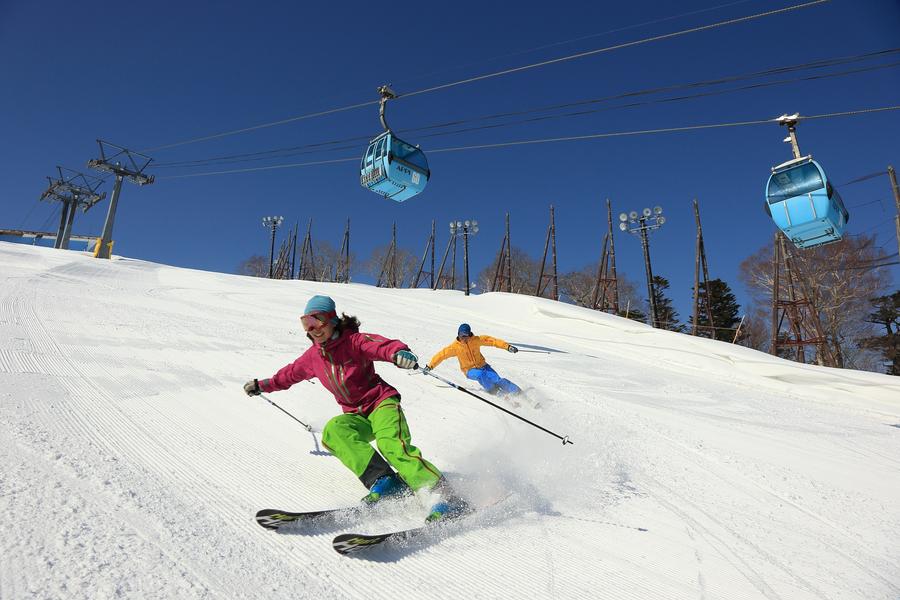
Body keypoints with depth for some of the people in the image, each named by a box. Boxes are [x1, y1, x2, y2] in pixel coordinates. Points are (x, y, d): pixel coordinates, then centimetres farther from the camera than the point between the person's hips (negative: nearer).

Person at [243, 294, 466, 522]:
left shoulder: (354, 341, -9)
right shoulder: (313, 356, 9)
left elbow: (382, 345, -28)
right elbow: (291, 373, 29)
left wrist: (399, 352, -51)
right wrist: (262, 385, 38)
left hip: (381, 402, -5)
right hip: (355, 415, 5)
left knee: (393, 445, -31)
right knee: (332, 431, -27)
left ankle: (445, 497, -29)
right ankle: (383, 480, -34)